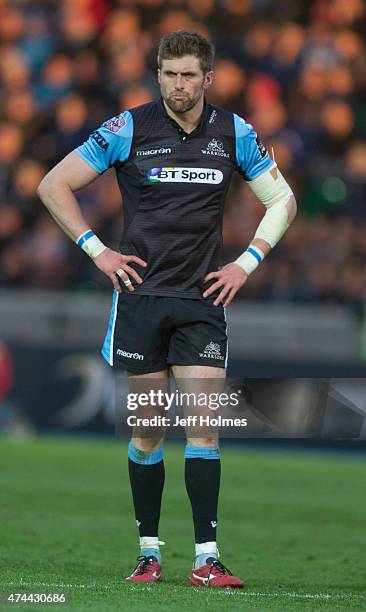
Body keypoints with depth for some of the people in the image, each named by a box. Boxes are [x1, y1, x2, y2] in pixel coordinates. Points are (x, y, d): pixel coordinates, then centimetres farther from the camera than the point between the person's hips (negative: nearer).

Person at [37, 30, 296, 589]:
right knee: (147, 429, 3)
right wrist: (97, 250, -3)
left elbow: (282, 200, 14)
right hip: (140, 296, -1)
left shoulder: (234, 134, 2)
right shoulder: (128, 129, -4)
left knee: (205, 424, -8)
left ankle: (207, 559, -8)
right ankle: (149, 552, 14)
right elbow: (54, 186, 2)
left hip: (202, 299, 1)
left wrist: (246, 263, 4)